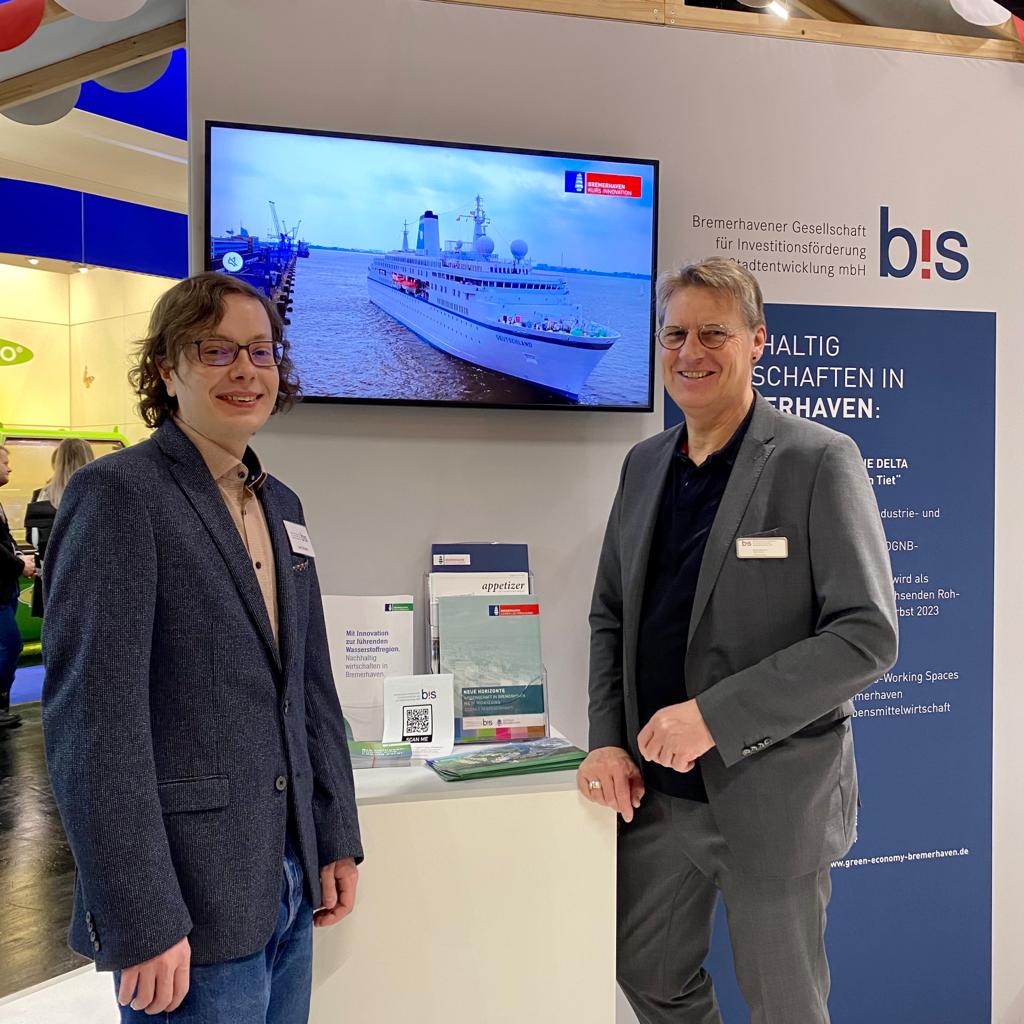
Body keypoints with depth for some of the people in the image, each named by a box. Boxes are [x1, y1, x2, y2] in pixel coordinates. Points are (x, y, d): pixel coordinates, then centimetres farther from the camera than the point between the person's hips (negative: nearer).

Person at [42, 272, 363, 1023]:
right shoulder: (118, 494, -12)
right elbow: (92, 720, -17)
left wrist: (337, 841, 9)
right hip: (191, 903, -7)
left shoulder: (281, 504, 10)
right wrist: (142, 922, -18)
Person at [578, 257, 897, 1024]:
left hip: (771, 795, -5)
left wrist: (714, 716, -23)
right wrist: (608, 741, -1)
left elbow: (867, 635, -17)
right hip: (656, 790, 6)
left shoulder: (819, 462, -12)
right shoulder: (643, 463, 6)